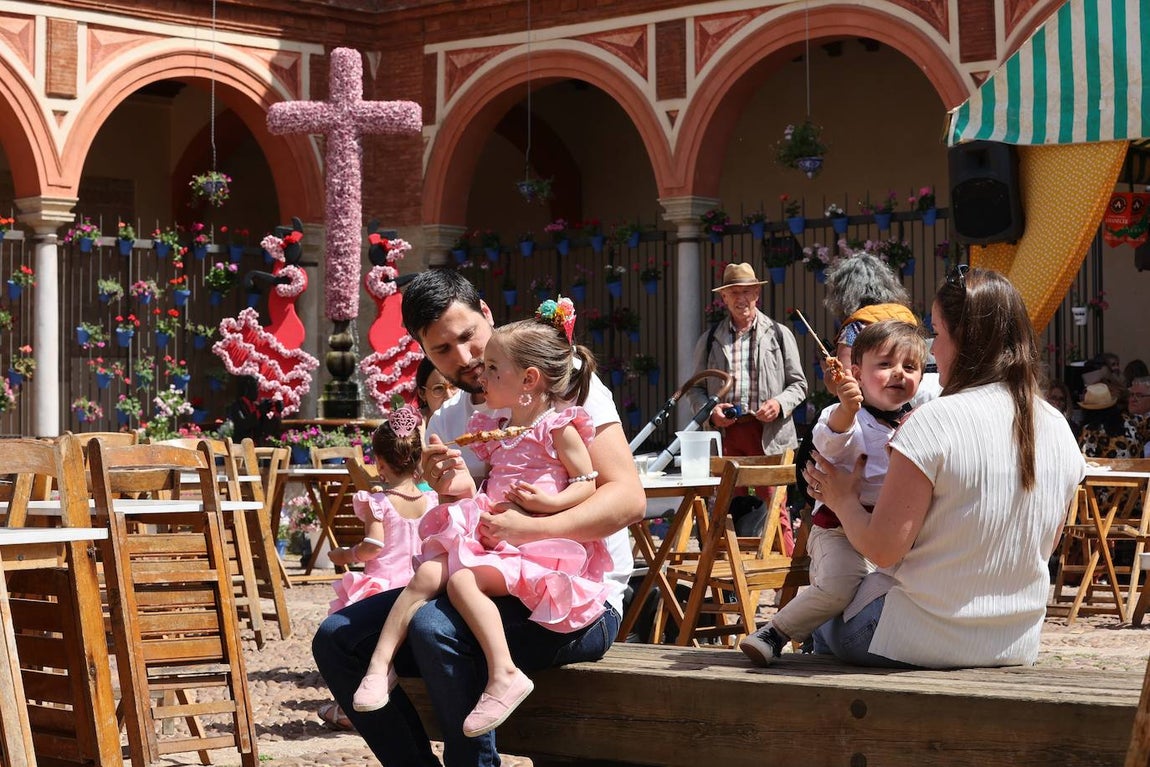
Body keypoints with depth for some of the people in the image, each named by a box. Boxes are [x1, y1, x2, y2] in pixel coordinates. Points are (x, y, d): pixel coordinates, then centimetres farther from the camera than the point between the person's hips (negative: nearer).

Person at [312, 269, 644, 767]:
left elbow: (628, 499, -15)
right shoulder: (445, 423, 13)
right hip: (493, 590, 7)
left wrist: (530, 528, -28)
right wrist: (446, 495, -14)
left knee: (435, 626, -32)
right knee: (337, 639, -5)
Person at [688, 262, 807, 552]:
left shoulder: (779, 334, 9)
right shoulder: (709, 340, 13)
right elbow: (695, 389, 15)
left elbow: (798, 384, 10)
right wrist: (709, 410, -6)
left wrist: (780, 403, -9)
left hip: (768, 432, -2)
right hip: (726, 431, 2)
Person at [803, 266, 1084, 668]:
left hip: (927, 641, -6)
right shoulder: (1059, 430, 1)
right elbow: (1040, 547, 13)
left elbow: (882, 548, -18)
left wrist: (843, 500, 1)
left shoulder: (933, 422, -18)